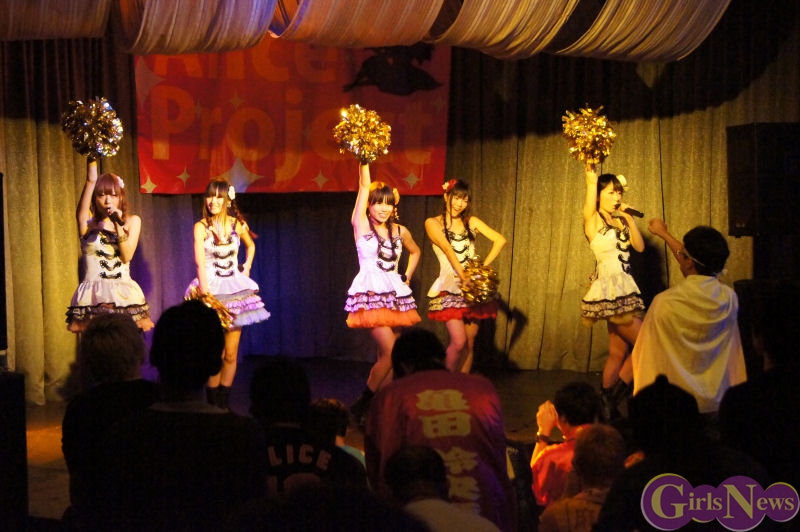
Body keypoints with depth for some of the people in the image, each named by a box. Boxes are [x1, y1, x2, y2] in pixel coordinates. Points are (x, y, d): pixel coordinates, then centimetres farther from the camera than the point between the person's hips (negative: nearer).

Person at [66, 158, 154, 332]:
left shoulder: (132, 221, 11)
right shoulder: (88, 222, 6)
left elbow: (127, 256, -2)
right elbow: (91, 180, -7)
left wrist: (119, 225, -10)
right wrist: (92, 159, -14)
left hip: (124, 294, 1)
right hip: (94, 295, -1)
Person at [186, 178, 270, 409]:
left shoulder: (237, 224, 2)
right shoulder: (201, 227, -8)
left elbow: (251, 246, 24)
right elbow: (200, 262, -18)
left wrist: (247, 267, 11)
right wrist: (205, 292, -27)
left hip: (235, 288, 3)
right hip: (211, 289, -3)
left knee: (231, 354, 2)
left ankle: (224, 403, 12)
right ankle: (212, 405, 10)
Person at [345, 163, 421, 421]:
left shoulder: (400, 231, 9)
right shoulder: (361, 225, -2)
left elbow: (415, 252, 29)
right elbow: (364, 185, -10)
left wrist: (407, 277, 17)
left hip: (395, 295, 5)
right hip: (370, 294, -5)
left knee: (386, 356, 5)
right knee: (390, 353, -15)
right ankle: (362, 405, -2)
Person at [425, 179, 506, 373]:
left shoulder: (471, 222, 12)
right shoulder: (433, 223, 1)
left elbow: (500, 240, 5)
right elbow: (448, 249, -12)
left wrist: (484, 265, -5)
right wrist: (463, 276, -23)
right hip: (450, 288, -4)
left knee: (470, 342, 3)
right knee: (459, 341, -15)